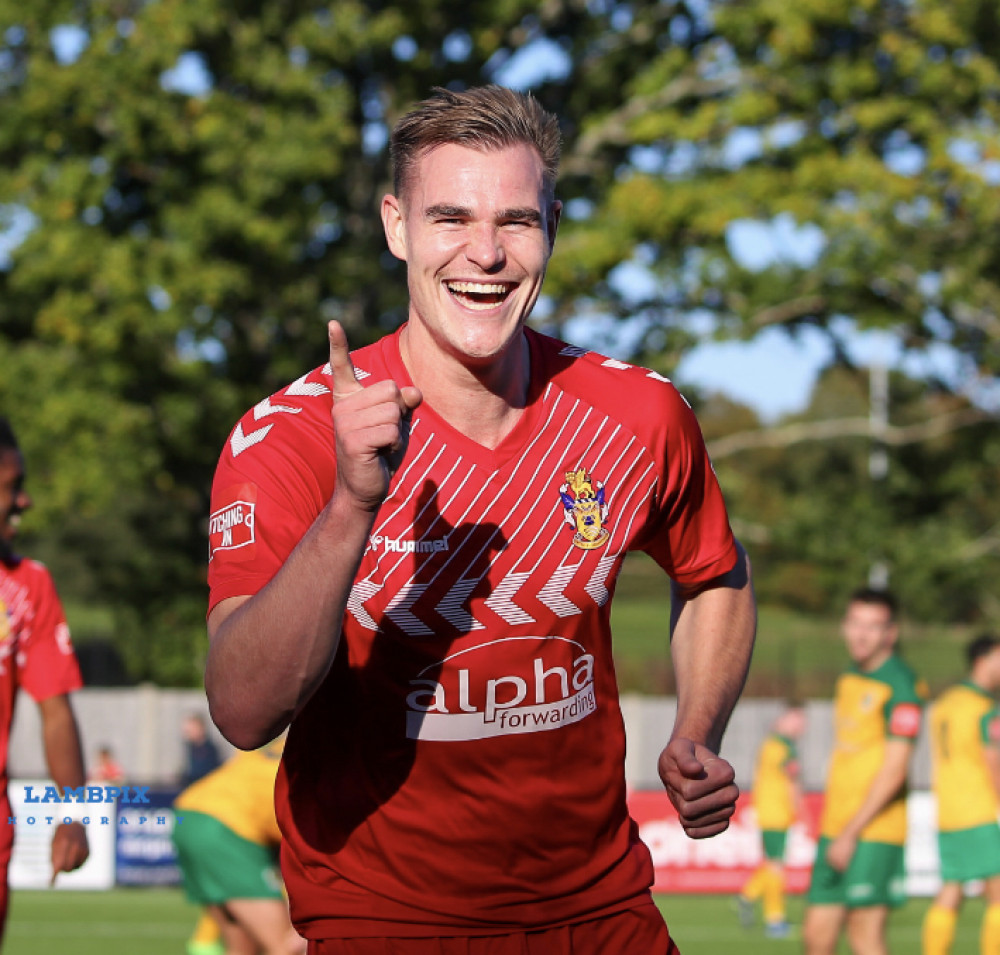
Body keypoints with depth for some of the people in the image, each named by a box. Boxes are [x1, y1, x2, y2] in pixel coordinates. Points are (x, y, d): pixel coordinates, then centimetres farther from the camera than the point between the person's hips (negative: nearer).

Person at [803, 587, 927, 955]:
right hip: (836, 827, 8)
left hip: (874, 832, -8)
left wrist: (852, 832, -18)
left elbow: (894, 771, -17)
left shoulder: (900, 686, -12)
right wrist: (832, 830, 19)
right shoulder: (849, 680, 14)